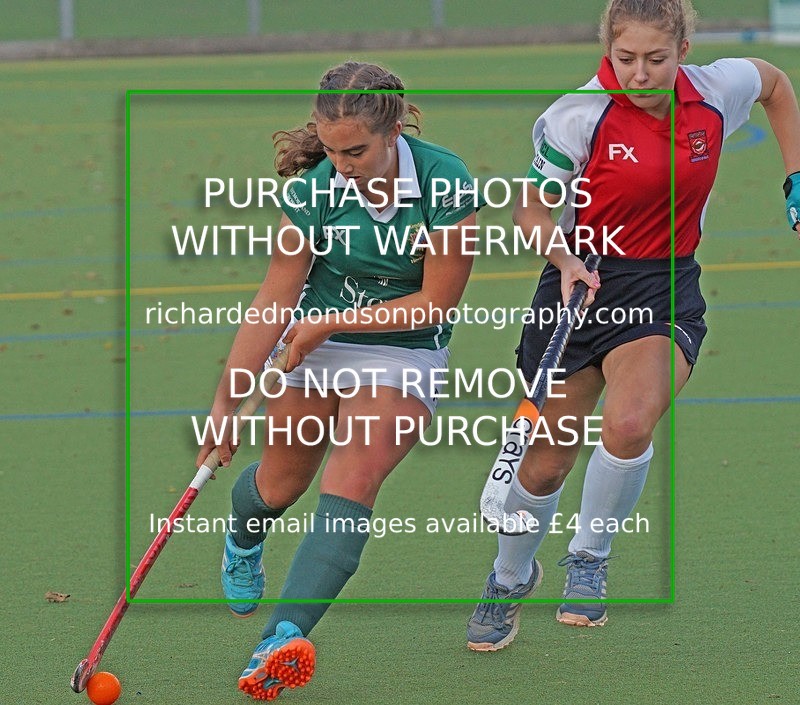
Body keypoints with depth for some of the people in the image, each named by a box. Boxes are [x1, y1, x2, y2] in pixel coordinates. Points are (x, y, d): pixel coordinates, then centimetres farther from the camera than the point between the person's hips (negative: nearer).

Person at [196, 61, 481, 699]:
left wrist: (334, 322, -17)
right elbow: (276, 299, -11)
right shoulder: (316, 188, -16)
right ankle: (242, 541, 52)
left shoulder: (448, 182, -24)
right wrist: (227, 400, -13)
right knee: (280, 486, 13)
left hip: (405, 354, -3)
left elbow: (436, 303, -17)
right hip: (316, 344, 3)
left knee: (350, 487, -23)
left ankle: (285, 635, -36)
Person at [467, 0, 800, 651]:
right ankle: (510, 580, 36)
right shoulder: (579, 117, -15)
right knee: (548, 460, 6)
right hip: (583, 282, -1)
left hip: (666, 288, 1)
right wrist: (565, 260, -21)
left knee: (630, 423, -28)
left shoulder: (718, 93, -8)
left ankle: (590, 559, -3)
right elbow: (532, 206, -2)